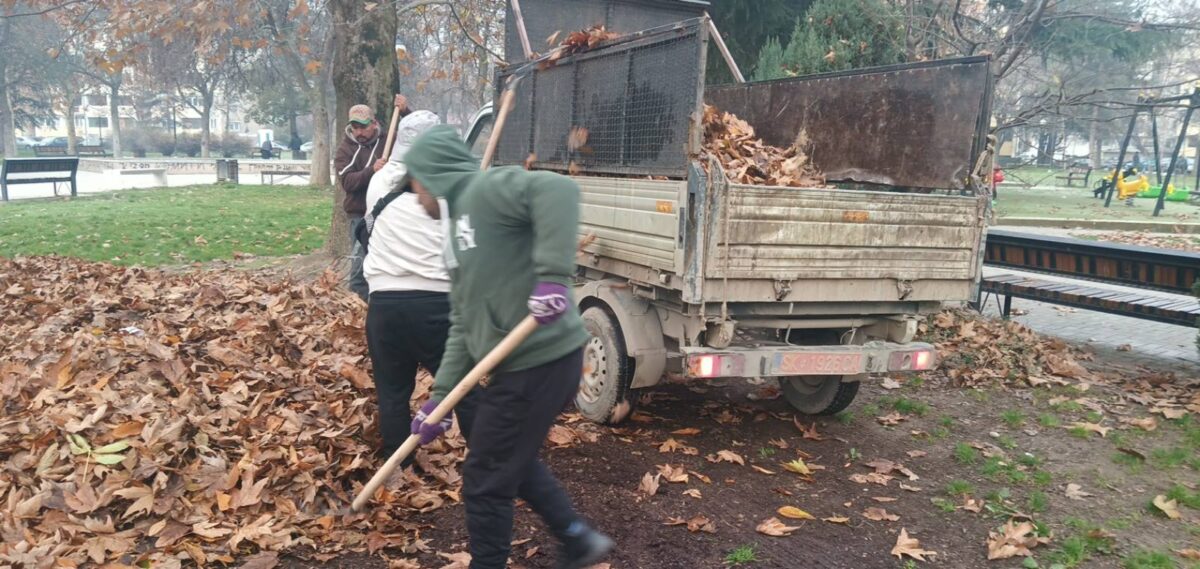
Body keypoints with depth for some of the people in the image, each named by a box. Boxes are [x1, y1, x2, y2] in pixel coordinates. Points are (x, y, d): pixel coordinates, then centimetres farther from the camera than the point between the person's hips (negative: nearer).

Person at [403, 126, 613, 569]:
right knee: (512, 458, 28)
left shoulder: (485, 189, -10)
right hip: (512, 365, 10)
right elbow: (463, 327, 17)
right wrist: (440, 397, 12)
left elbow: (558, 190, -30)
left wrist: (551, 276, -34)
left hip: (538, 364, -10)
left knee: (485, 482, 6)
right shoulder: (459, 231, 18)